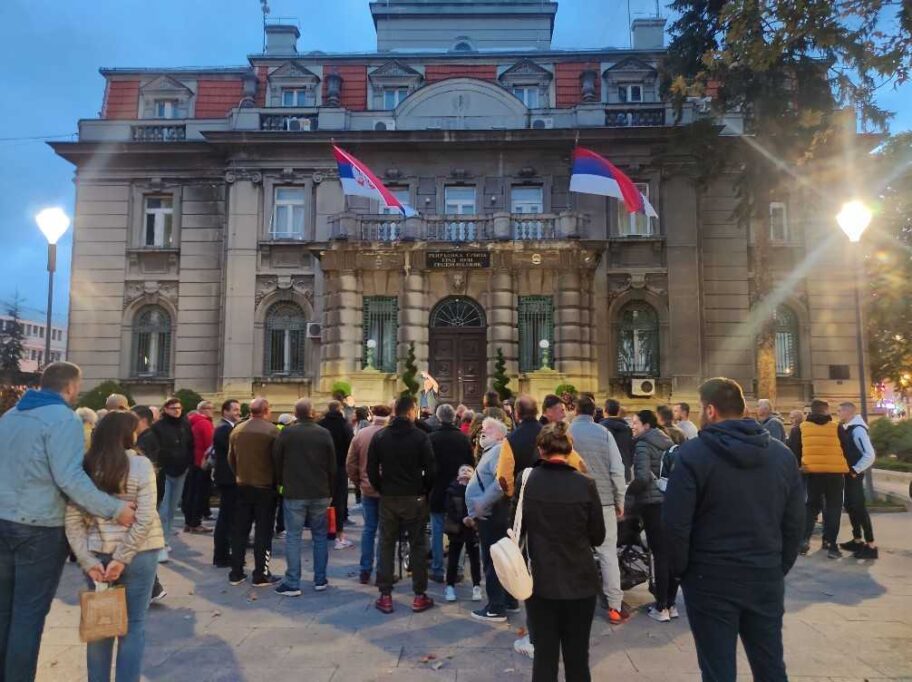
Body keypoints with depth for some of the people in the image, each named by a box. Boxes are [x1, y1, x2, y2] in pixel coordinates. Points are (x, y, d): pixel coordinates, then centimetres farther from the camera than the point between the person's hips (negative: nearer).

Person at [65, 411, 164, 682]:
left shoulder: (85, 466, 0)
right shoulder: (140, 464, -10)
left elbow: (72, 520, -3)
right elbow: (145, 519, -16)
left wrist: (88, 561, -4)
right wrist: (123, 558, -11)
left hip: (98, 552, 3)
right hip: (137, 552, -3)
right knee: (132, 624, 9)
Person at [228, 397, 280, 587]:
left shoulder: (237, 430, 0)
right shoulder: (272, 430, -15)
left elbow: (231, 458, 8)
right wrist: (277, 481, 5)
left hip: (243, 486, 5)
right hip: (265, 487, -5)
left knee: (240, 530, 13)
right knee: (263, 531, 4)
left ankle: (236, 573, 19)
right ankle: (261, 575, 8)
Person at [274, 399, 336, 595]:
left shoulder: (286, 433, -7)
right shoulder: (324, 434, -2)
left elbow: (276, 461, 0)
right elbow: (333, 466, 2)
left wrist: (280, 483, 16)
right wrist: (331, 491, 12)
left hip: (293, 493, -2)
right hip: (320, 494, 2)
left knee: (293, 537, 4)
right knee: (320, 536, 13)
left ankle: (292, 584, 5)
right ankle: (320, 580, 18)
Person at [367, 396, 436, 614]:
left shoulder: (379, 436, 0)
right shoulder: (421, 436, -9)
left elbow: (372, 470, 1)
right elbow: (430, 470, -8)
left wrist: (382, 490, 12)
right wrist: (424, 491, 7)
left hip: (388, 498, 3)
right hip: (414, 498, -2)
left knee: (386, 546, 11)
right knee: (417, 546, 7)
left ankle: (385, 596, 13)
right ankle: (419, 596, 12)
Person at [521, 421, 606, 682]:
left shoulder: (527, 482, -10)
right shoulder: (585, 485, -13)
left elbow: (518, 528, 3)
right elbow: (598, 537, -2)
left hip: (540, 581, 0)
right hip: (580, 582, 0)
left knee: (544, 655, 13)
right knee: (577, 657, 15)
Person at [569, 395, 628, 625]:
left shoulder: (565, 433, -4)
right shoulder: (604, 433, -5)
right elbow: (617, 470, -6)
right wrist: (620, 501, 5)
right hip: (603, 501, 0)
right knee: (608, 553, 9)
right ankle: (615, 606, 12)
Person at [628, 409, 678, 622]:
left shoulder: (643, 445, -10)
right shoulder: (668, 442, 13)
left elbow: (643, 477, -20)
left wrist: (629, 490, -5)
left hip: (653, 503, -7)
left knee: (660, 554, -3)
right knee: (671, 552, 11)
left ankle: (661, 608, 4)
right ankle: (671, 603, 20)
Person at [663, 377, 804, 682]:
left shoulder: (693, 454, -13)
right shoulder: (782, 454, 3)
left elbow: (675, 524, -14)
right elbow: (795, 523, 7)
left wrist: (681, 569, 1)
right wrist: (779, 568, 16)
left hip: (711, 580, -4)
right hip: (767, 579, 5)